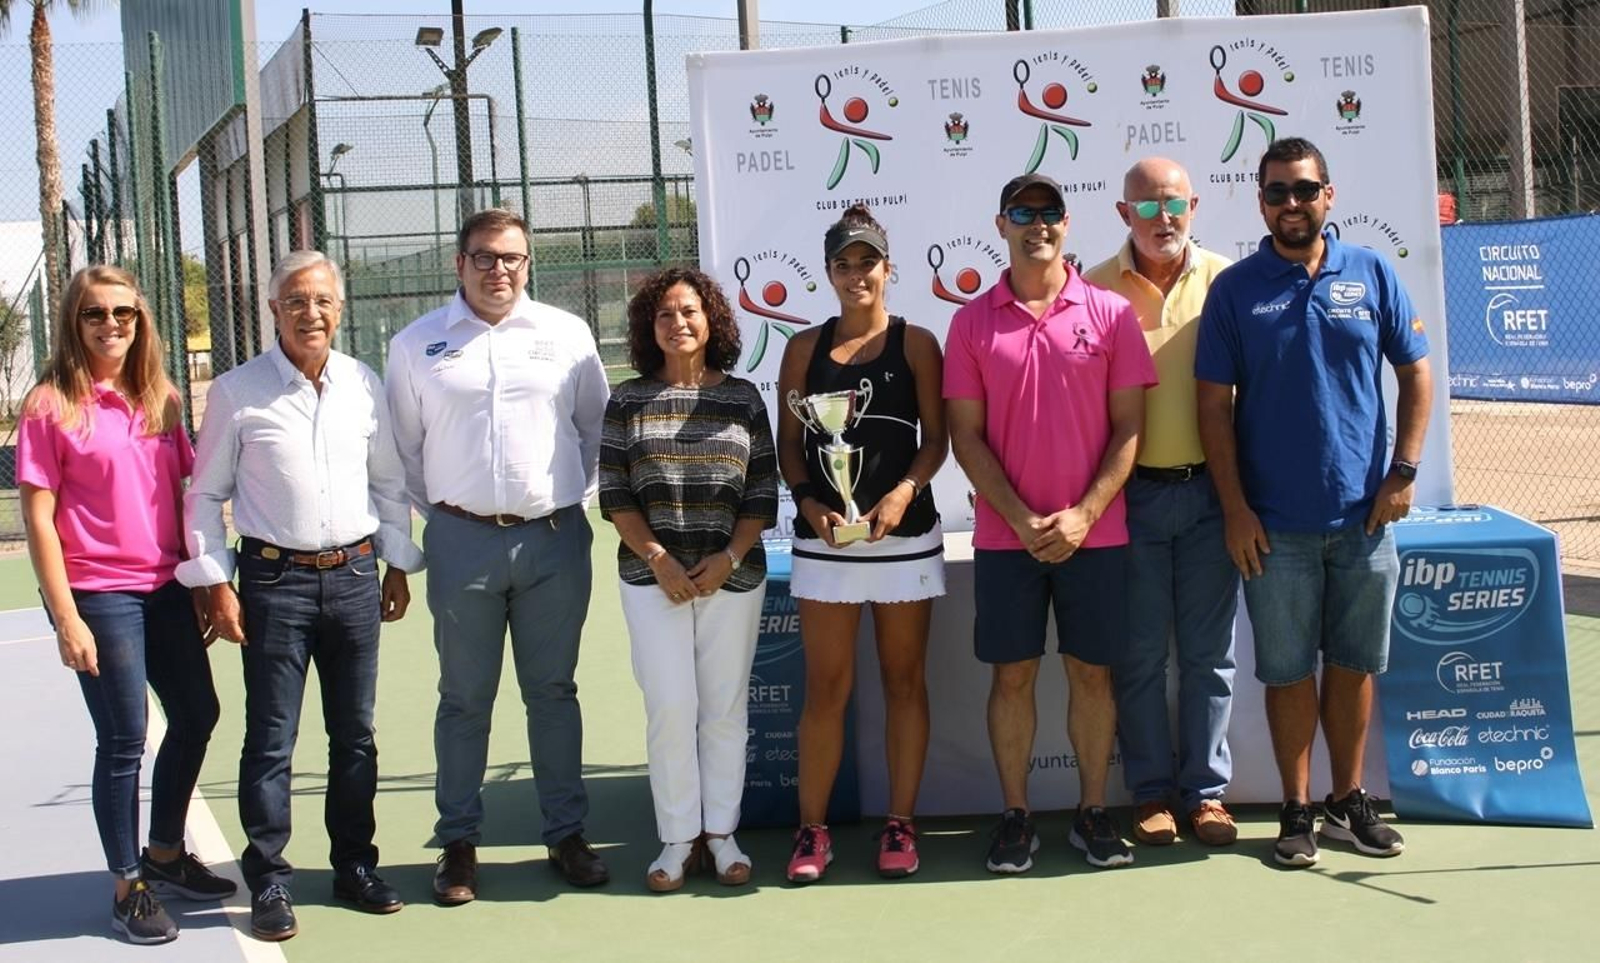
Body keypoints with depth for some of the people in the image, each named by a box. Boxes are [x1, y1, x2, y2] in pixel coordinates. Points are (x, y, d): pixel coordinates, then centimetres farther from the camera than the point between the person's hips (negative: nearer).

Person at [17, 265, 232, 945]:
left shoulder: (159, 400, 8)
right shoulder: (52, 406, -8)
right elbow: (38, 518, -10)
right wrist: (65, 617, -14)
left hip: (166, 587, 6)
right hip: (99, 594, -6)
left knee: (196, 718, 14)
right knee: (124, 740, 1)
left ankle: (165, 855, 33)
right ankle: (127, 889, 16)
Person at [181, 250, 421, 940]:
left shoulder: (363, 384, 5)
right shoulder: (237, 391, -4)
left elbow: (389, 481, 15)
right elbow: (206, 495, 1)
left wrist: (398, 564, 12)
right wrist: (216, 583, -4)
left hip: (356, 574, 3)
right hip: (275, 579, -3)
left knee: (355, 733, 12)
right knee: (271, 739, 1)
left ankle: (354, 864, 25)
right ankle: (269, 882, 10)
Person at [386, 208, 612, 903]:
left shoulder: (566, 335, 6)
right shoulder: (417, 344, 4)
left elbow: (597, 427, 13)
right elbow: (404, 445, 10)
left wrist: (578, 497, 8)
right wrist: (440, 513, 7)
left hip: (556, 539, 1)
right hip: (463, 542, -1)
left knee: (554, 692, 9)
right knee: (465, 698, 6)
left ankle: (566, 833, 18)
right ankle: (459, 842, 15)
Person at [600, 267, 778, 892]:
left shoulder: (743, 398, 5)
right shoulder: (629, 400, 4)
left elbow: (763, 494, 4)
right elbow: (614, 493, 1)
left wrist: (729, 557, -9)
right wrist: (658, 558, -9)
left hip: (732, 576, 1)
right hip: (653, 576, -1)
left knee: (726, 706, 4)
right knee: (670, 707, -4)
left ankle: (721, 832, 15)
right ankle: (678, 838, 6)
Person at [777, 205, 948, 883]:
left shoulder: (916, 344, 3)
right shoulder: (805, 348, 8)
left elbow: (936, 439, -1)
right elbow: (788, 443, 7)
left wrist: (904, 492, -17)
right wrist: (808, 502, -10)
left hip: (905, 534, -1)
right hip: (825, 537, 1)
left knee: (904, 680, 7)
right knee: (826, 688, 2)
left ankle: (899, 824, 15)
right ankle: (812, 829, 9)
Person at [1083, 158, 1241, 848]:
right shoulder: (1094, 289, 1)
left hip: (1209, 488, 1)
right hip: (1131, 493, -1)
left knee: (1209, 652, 8)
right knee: (1139, 653, 6)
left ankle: (1206, 789, 18)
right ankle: (1150, 792, 17)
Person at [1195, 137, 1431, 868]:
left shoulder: (1372, 274, 3)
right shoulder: (1235, 289, -2)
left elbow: (1415, 374, 7)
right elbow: (1215, 404, -3)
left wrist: (1404, 471, -2)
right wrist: (1235, 508, -8)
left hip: (1363, 514, 2)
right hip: (1276, 524, -2)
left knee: (1354, 664, 11)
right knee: (1288, 670, 5)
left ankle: (1348, 801, 25)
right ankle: (1297, 811, 16)